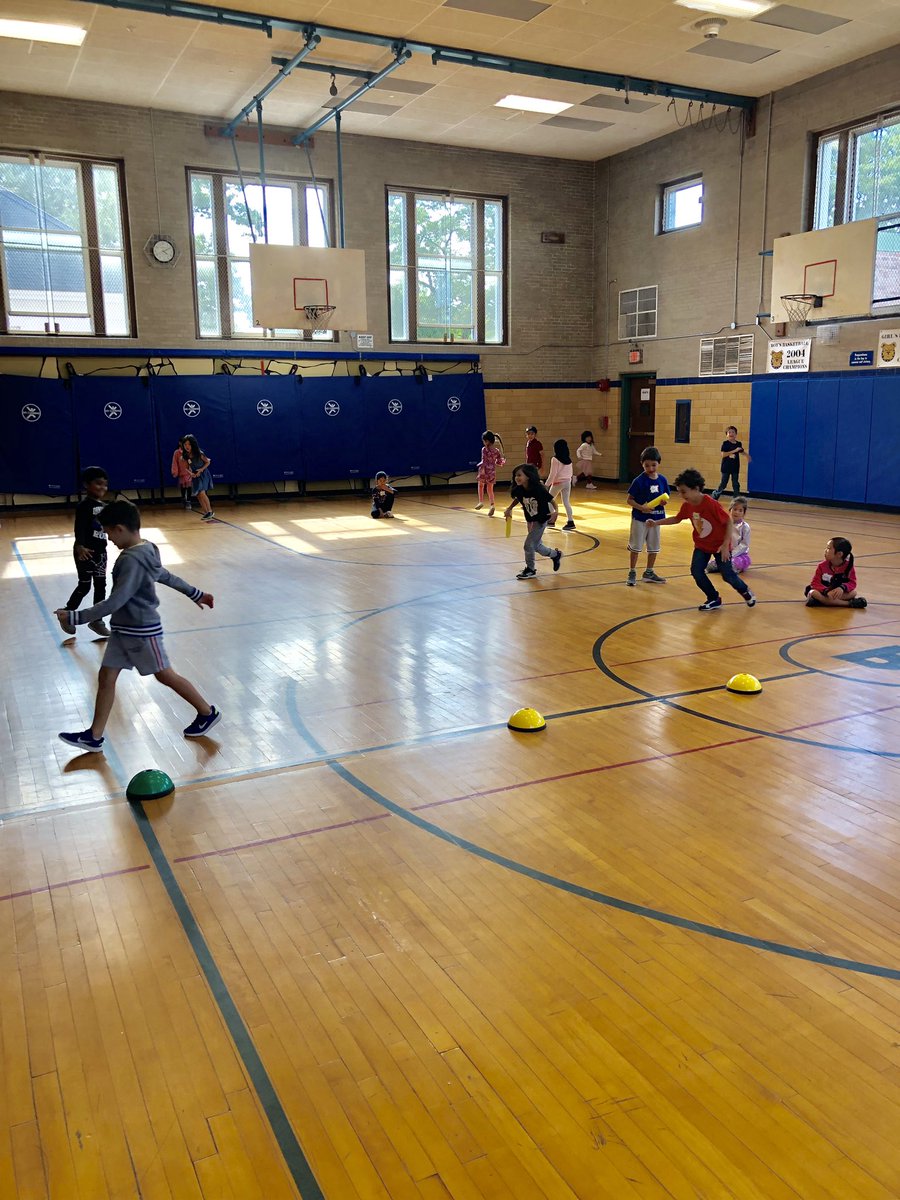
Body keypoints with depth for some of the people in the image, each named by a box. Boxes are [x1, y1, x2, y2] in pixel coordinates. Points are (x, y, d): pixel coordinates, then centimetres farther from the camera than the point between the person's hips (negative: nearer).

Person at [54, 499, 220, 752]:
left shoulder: (132, 560, -26)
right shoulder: (145, 550, 3)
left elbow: (116, 601, -29)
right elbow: (167, 576, 17)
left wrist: (75, 617, -26)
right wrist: (195, 594, 28)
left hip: (142, 630, -9)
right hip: (123, 629, 9)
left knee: (165, 675, 6)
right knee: (106, 677, 9)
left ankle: (207, 713, 23)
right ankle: (94, 736, 16)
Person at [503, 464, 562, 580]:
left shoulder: (538, 489, -28)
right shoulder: (519, 490, -14)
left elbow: (551, 500, -18)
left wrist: (555, 512, -33)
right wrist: (509, 508, -3)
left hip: (542, 520, -6)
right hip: (531, 520, 6)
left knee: (529, 544, -8)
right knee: (536, 545, 16)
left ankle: (530, 570, 12)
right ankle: (556, 555, 42)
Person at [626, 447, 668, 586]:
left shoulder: (662, 480, 0)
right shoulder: (639, 481, -13)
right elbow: (629, 500, -11)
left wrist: (664, 501, -13)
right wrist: (641, 508, -26)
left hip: (656, 518, 5)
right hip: (639, 518, -5)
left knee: (654, 547, 14)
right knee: (636, 547, 5)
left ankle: (649, 573, 29)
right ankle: (632, 573, 17)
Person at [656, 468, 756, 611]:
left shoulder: (711, 504, -30)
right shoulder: (687, 506, -10)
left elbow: (729, 522, -22)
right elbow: (676, 519, 9)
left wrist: (725, 545, -23)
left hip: (720, 545, -5)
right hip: (701, 545, 5)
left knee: (727, 575, -1)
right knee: (696, 571, -11)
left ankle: (745, 591, 33)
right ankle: (714, 599, 9)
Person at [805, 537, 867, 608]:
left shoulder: (848, 566, -7)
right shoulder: (822, 566, -7)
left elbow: (852, 583, -11)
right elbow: (815, 583, -12)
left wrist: (842, 588, -34)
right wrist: (826, 591, -32)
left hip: (838, 593, 1)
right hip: (824, 593, -1)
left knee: (853, 592, -25)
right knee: (814, 593, -33)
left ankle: (822, 601, -33)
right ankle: (849, 603, -34)